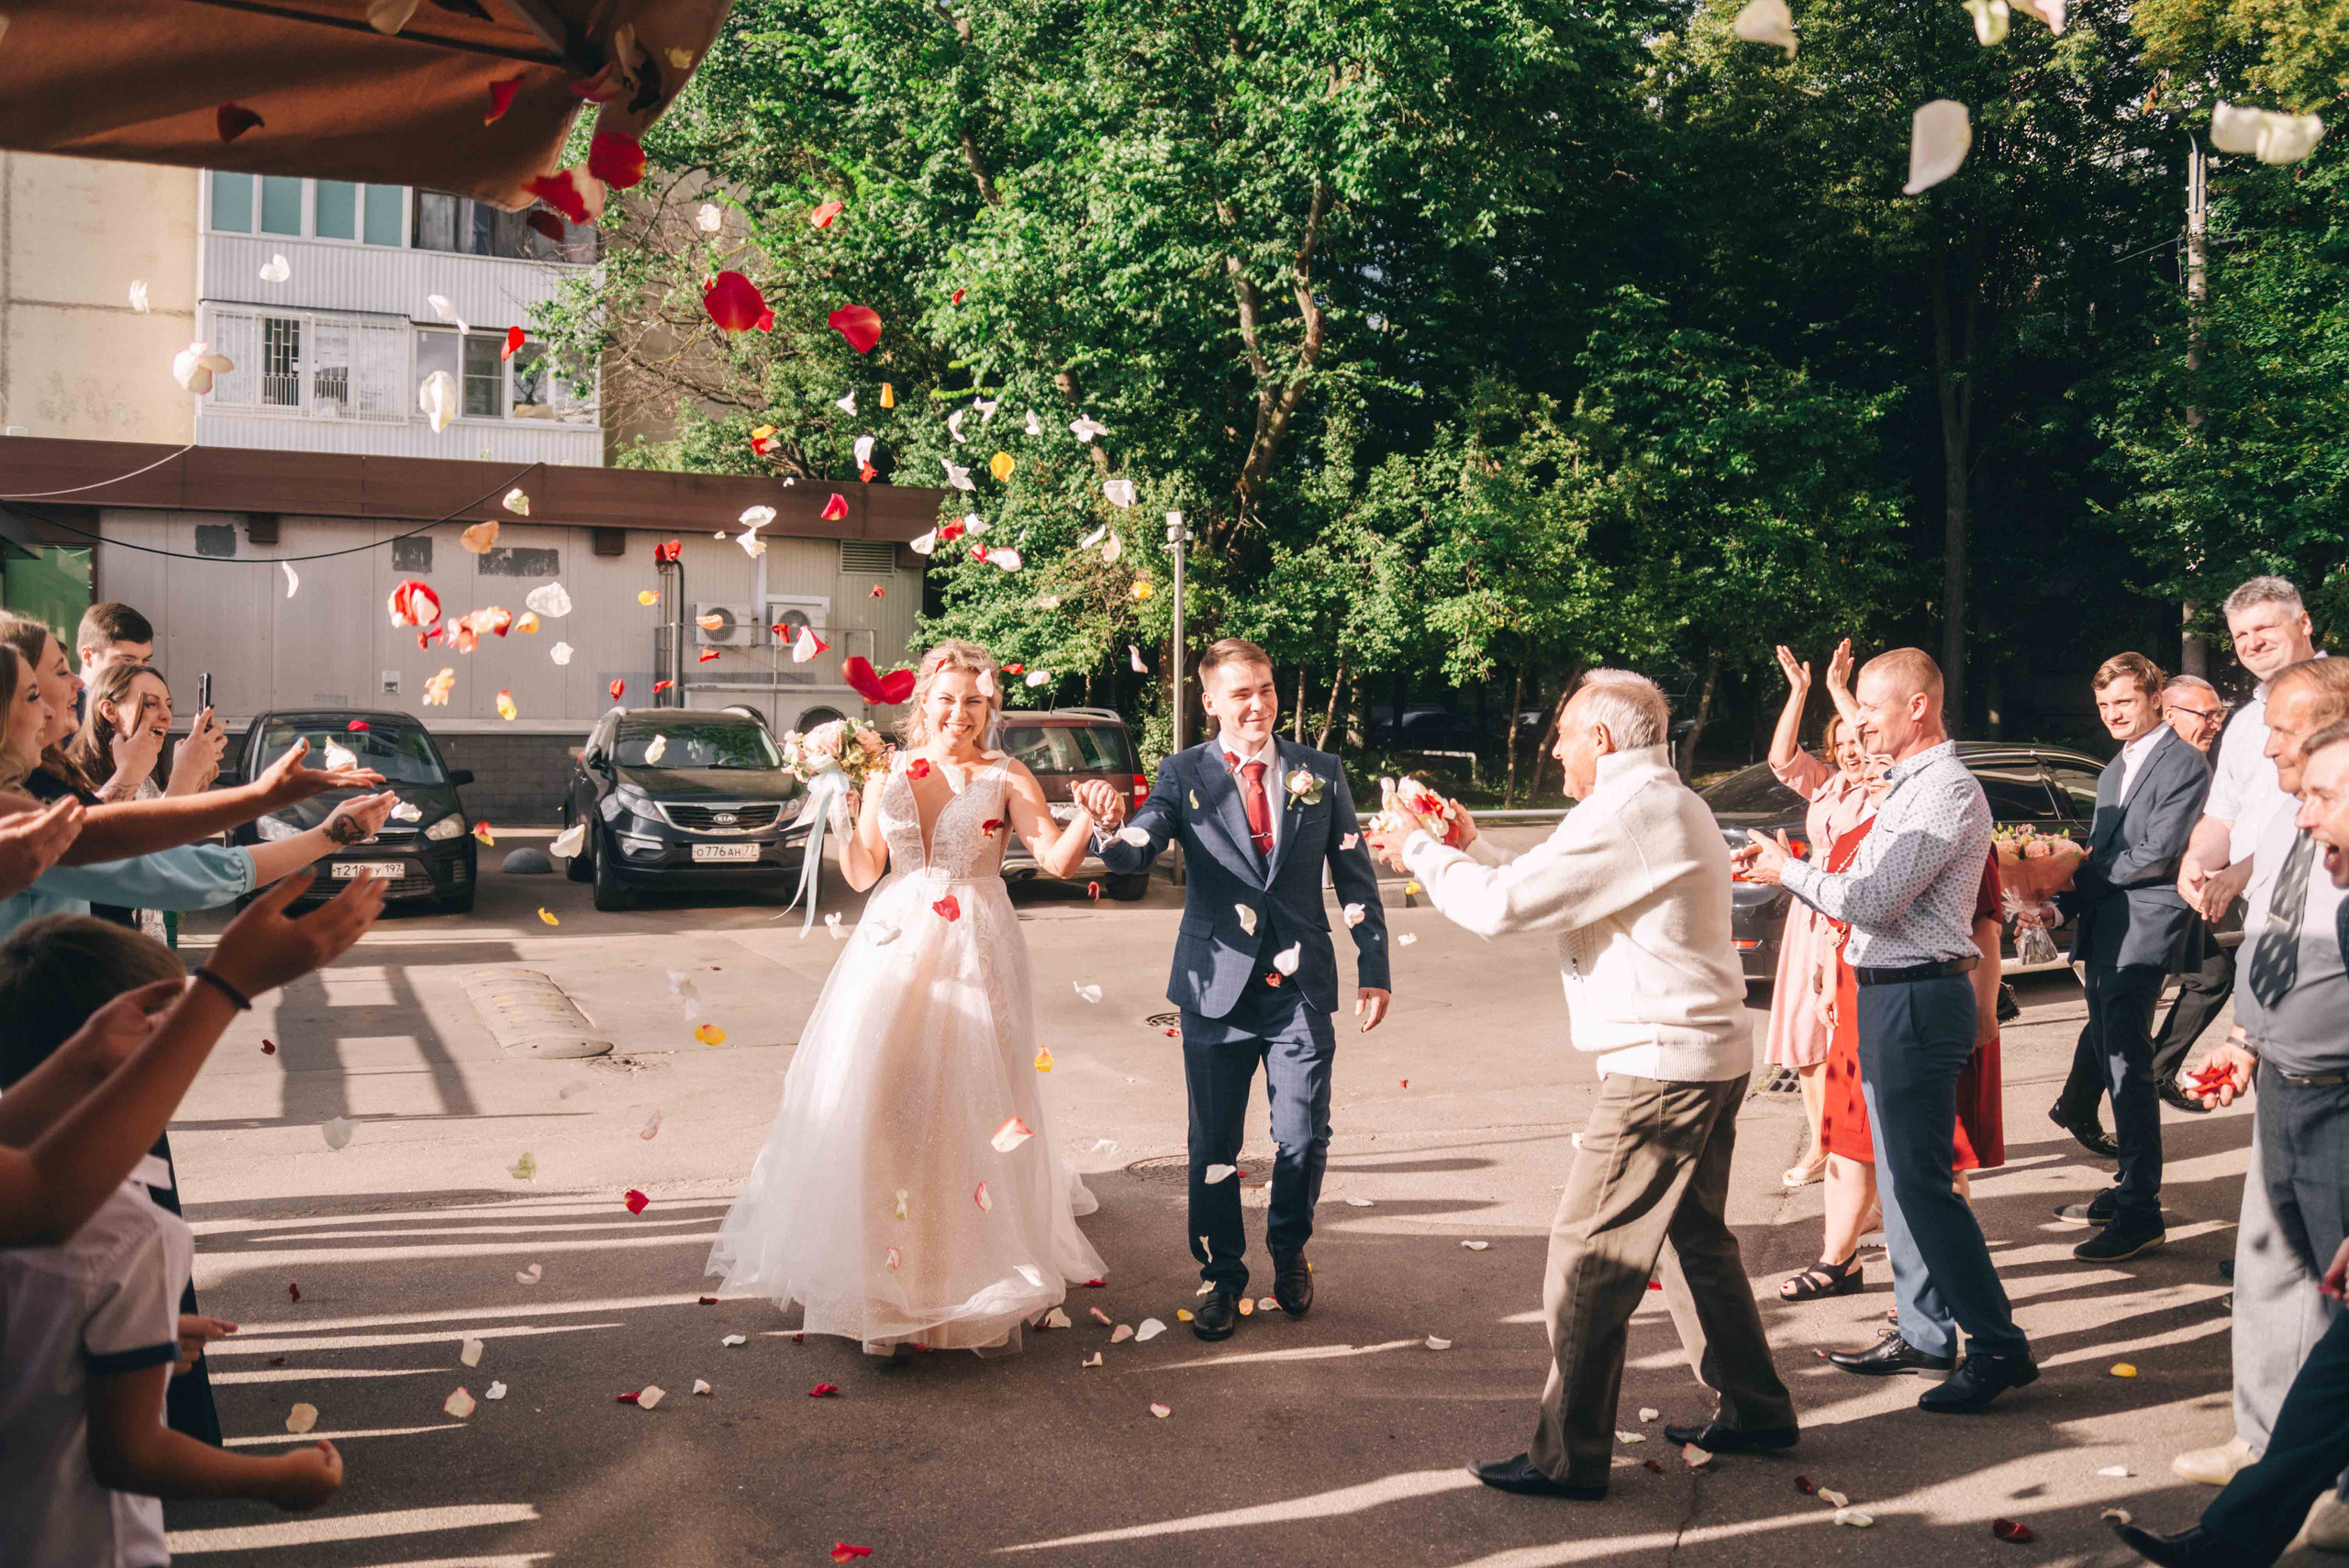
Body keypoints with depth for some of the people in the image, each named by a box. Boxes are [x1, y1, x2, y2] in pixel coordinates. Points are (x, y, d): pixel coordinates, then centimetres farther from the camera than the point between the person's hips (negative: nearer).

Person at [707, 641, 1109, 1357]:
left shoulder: (1008, 779, 1)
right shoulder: (886, 773, 8)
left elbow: (1058, 860, -12)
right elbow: (861, 874, 6)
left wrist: (1088, 817, -30)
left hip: (975, 956, -2)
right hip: (894, 949, 2)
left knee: (971, 1107, -1)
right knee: (875, 1101, -3)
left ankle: (980, 1281, 15)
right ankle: (886, 1280, 9)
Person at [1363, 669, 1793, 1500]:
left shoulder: (1629, 814, -18)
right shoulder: (1670, 805, 16)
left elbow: (1503, 906, -21)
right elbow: (1546, 889, 20)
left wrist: (1420, 853, -6)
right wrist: (1472, 847, 16)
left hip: (1661, 1067, -11)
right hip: (1711, 1056, 11)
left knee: (1588, 1258, -3)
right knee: (1696, 1239, 22)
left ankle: (1568, 1458, 4)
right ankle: (1755, 1411, 33)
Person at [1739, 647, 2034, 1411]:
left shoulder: (1947, 790, -16)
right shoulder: (1908, 786, 17)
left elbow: (1874, 899, -21)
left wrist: (1789, 872, -8)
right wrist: (1787, 866, 7)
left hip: (1920, 998, -10)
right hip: (1889, 997, 10)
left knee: (1922, 1178, -8)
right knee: (1899, 1174, 15)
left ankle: (1998, 1344, 0)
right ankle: (1925, 1332, 25)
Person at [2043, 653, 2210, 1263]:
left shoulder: (2183, 764, -8)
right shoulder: (2113, 773, 21)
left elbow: (2155, 855, -16)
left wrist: (2082, 879, -6)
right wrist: (2061, 900, 5)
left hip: (2145, 927, -9)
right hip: (2103, 928, 9)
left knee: (2127, 1064, -11)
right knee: (2108, 1051, 14)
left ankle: (2141, 1214, -9)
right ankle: (2130, 1187, 26)